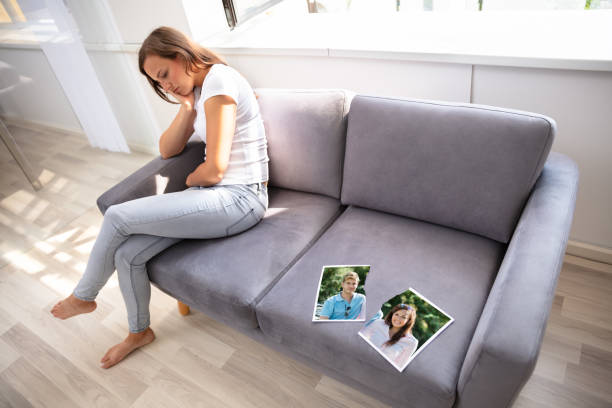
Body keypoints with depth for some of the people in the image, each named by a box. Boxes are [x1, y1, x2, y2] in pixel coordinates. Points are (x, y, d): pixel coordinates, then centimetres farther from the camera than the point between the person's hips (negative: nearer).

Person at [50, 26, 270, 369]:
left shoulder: (219, 80, -14)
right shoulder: (199, 90, 17)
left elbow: (214, 170, -20)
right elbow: (167, 150, 14)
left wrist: (190, 181, 2)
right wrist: (188, 106, 1)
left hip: (239, 199, -9)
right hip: (215, 194, 9)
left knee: (117, 216, -13)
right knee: (128, 254, 0)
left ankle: (83, 297, 17)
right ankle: (139, 332, 27)